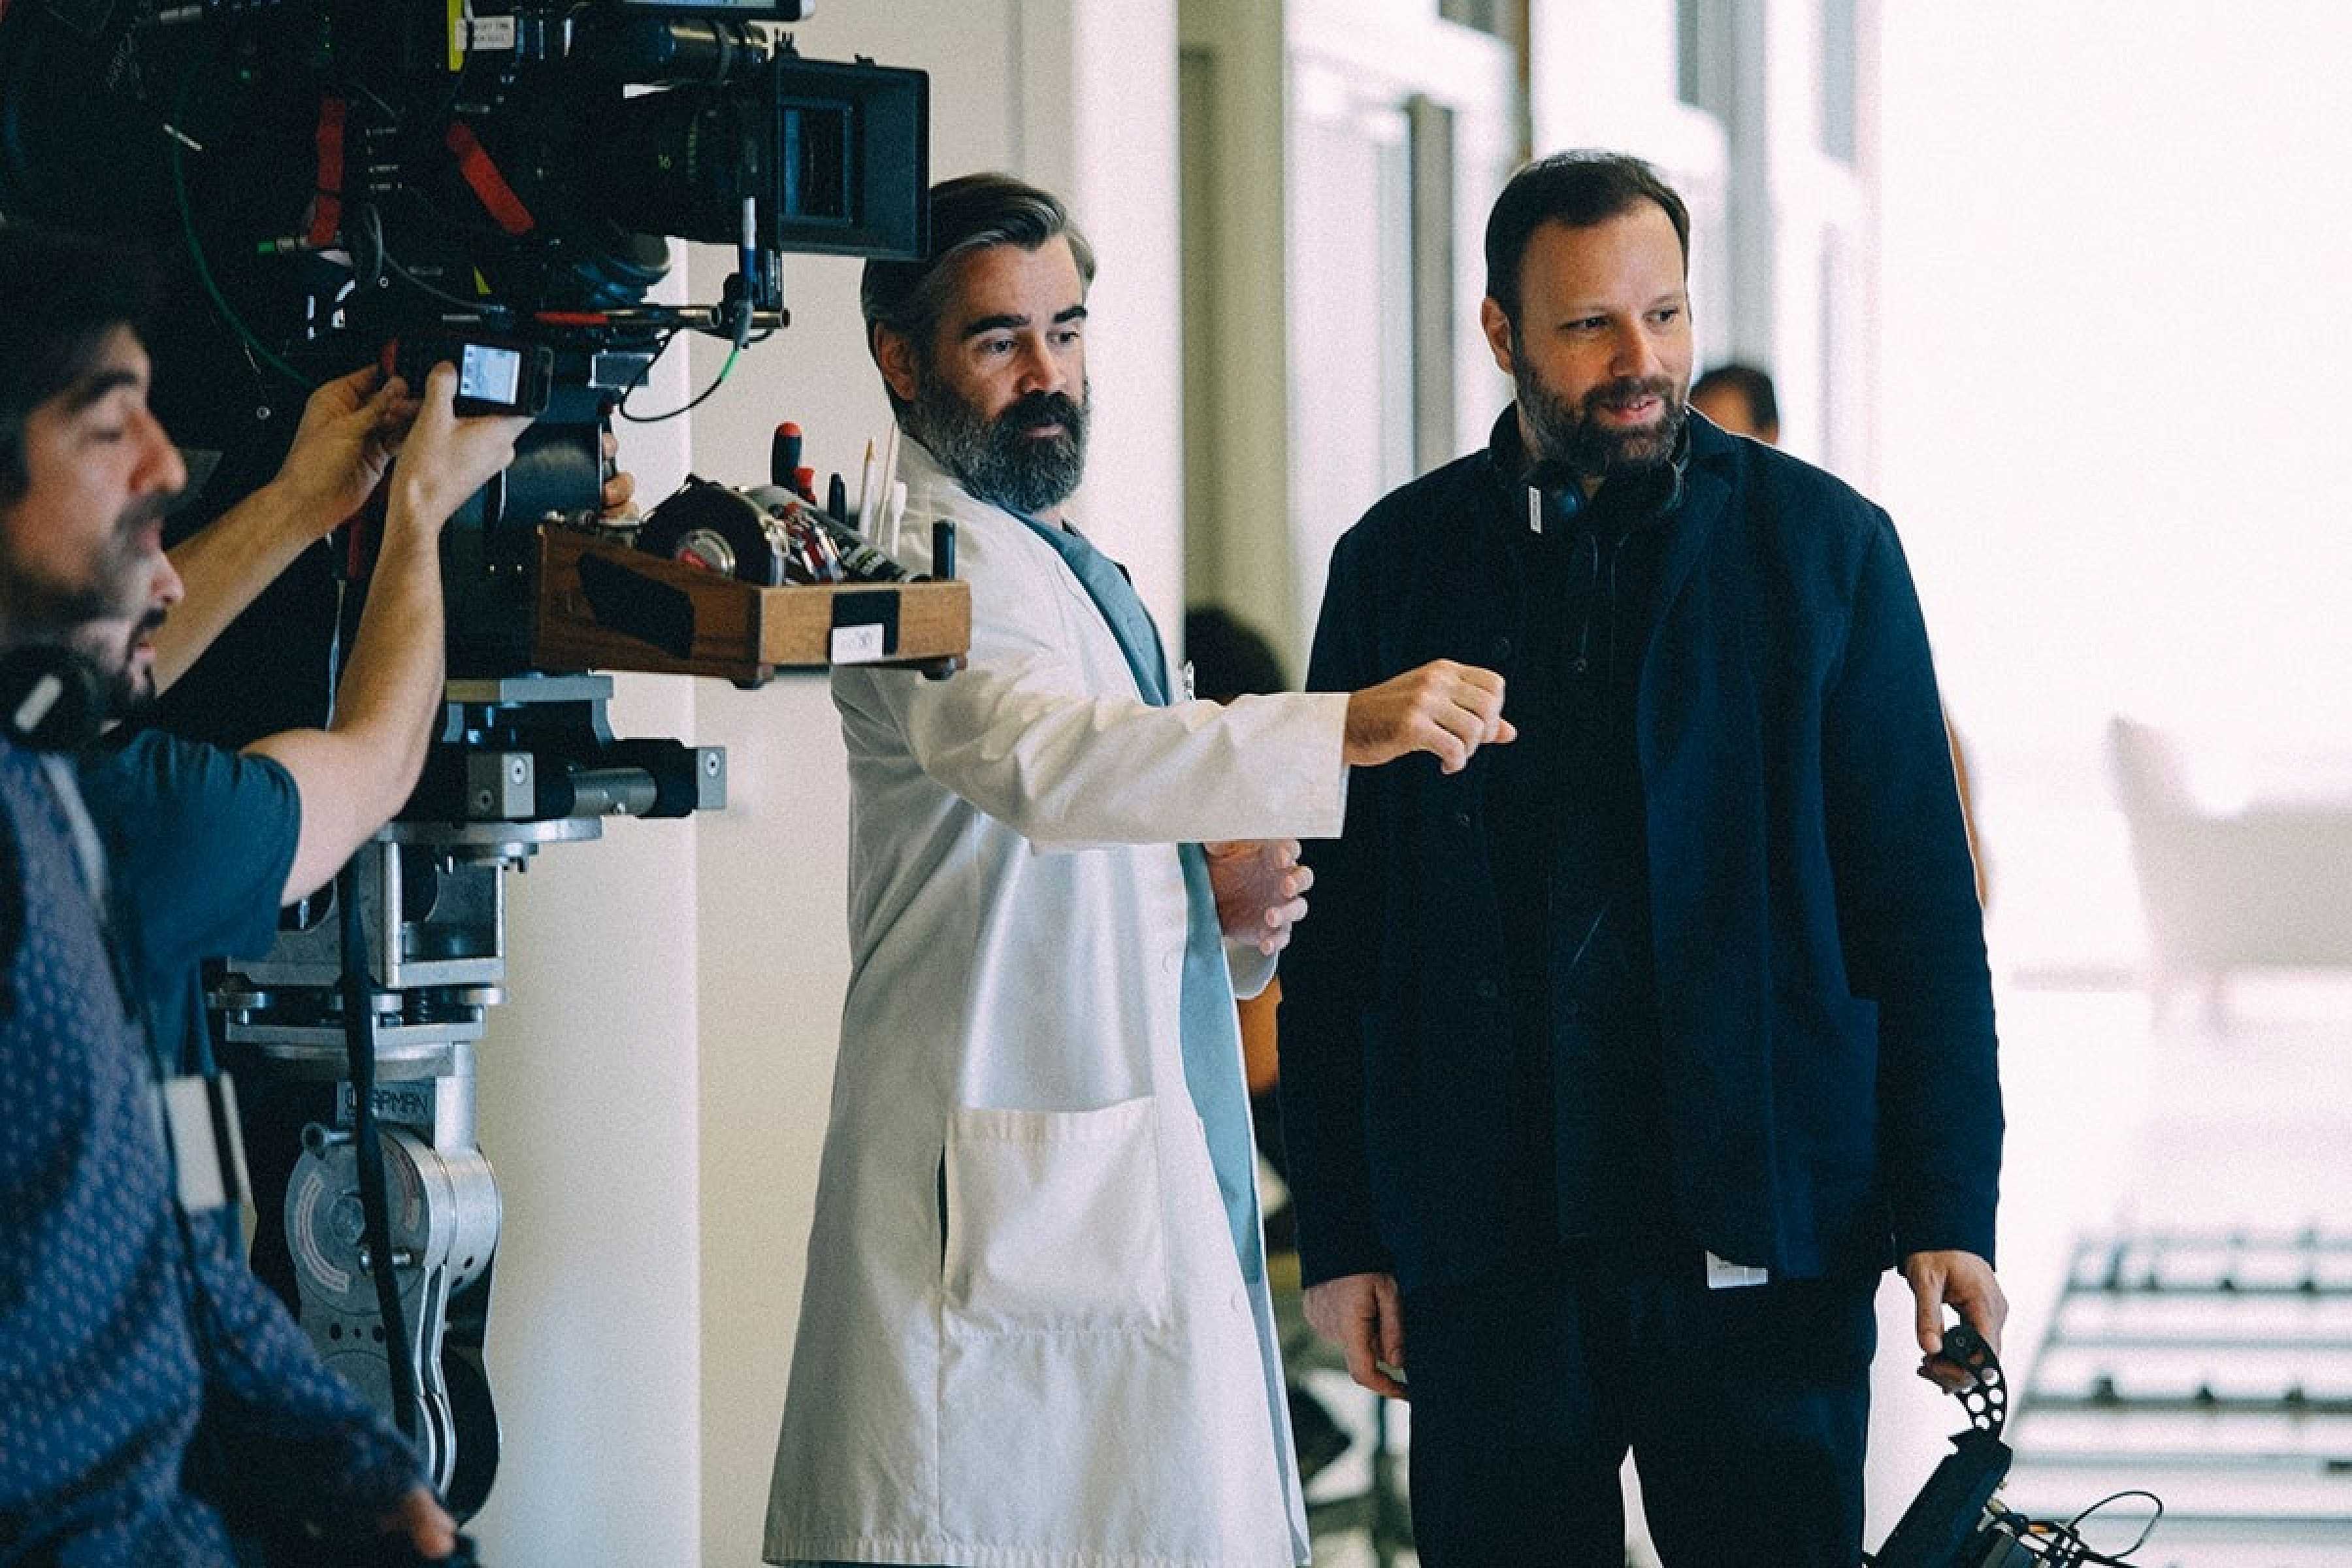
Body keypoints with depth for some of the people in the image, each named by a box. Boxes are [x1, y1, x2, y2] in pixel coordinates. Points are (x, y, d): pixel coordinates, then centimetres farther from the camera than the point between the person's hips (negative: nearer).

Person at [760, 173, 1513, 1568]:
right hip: (1014, 1215, -9)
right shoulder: (931, 562, -9)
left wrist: (1229, 916, 7)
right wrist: (1341, 731, -40)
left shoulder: (1070, 564, 22)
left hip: (1157, 1187, 9)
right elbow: (1041, 758, -31)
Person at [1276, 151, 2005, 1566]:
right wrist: (1341, 1234, 4)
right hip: (1487, 1250, 1)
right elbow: (1338, 929, 8)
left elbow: (1923, 905, 2)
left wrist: (1949, 1210, -4)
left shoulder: (1825, 546, 3)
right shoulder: (1400, 562, 6)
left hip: (1762, 1239, -1)